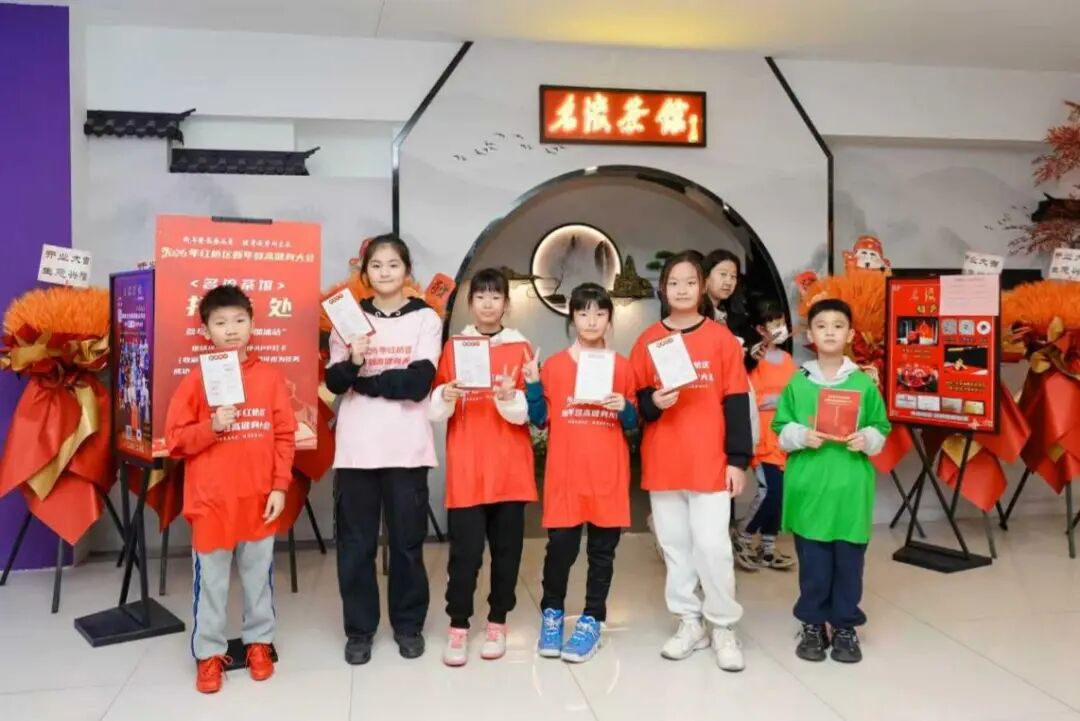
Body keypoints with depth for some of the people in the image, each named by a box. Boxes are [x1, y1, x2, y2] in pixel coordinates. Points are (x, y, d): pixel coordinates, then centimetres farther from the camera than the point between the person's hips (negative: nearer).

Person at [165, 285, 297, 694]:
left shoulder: (270, 377, 0)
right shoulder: (196, 380, -3)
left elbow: (285, 436, 2)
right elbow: (175, 440, -2)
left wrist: (280, 486, -3)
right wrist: (211, 426, -19)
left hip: (259, 500, 1)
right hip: (211, 501, -1)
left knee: (259, 576, 13)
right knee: (210, 581, 9)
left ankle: (259, 642, 30)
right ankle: (208, 653, 23)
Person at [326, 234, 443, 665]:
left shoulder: (426, 319, 2)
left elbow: (419, 382, -10)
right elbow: (334, 382, -1)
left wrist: (364, 381, -6)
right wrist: (354, 362, -21)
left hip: (407, 447, -1)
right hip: (357, 447, 2)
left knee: (407, 540, 7)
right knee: (355, 542, 6)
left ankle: (408, 624, 23)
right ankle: (359, 629, 20)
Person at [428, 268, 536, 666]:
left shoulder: (521, 349, 5)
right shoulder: (453, 347, 6)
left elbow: (529, 411, -2)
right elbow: (435, 410, 2)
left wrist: (509, 398, -22)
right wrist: (446, 396, -19)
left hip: (510, 467, 1)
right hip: (466, 468, 0)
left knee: (507, 548, 7)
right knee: (465, 550, -3)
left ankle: (497, 622, 22)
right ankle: (458, 627, 11)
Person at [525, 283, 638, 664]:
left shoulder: (622, 366, 6)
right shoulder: (553, 365, 3)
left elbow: (633, 422, 11)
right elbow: (540, 420, 4)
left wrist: (624, 409, -10)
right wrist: (532, 385, -9)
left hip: (609, 474, 1)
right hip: (565, 473, -1)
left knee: (602, 548, 6)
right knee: (560, 545, -1)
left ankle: (592, 620, 19)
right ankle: (552, 613, 20)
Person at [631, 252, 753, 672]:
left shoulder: (721, 338, 0)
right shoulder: (648, 340, 5)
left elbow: (735, 401, -1)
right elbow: (634, 398, 9)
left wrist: (738, 459, -5)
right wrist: (653, 402, -14)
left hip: (710, 461, -2)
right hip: (662, 461, 3)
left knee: (712, 545, -4)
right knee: (675, 545, 9)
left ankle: (724, 628, 13)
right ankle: (689, 623, 22)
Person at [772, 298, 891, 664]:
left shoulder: (864, 383, 2)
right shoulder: (797, 383, 1)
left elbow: (881, 428, 5)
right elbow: (781, 429, 2)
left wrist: (866, 439, -14)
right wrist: (803, 436, -16)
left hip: (850, 488, 0)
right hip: (808, 486, 0)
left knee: (849, 561, 8)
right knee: (812, 561, 8)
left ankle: (845, 626, 23)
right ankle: (812, 624, 22)